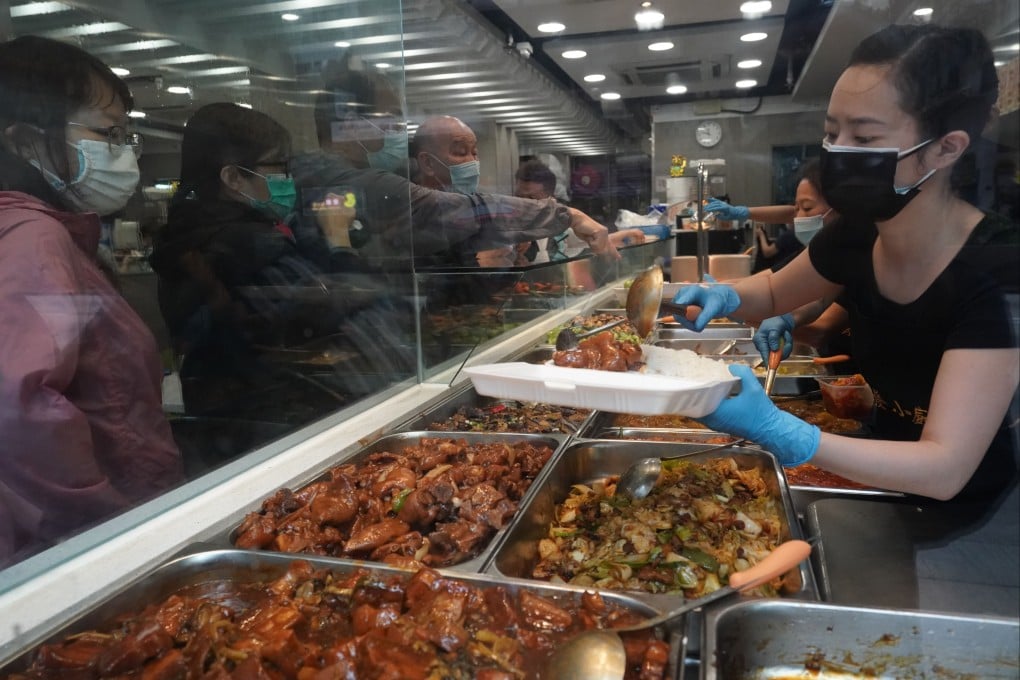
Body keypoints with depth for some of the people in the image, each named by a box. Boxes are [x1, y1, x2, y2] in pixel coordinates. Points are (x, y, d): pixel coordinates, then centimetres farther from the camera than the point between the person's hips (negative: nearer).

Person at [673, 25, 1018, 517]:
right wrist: (723, 297, -15)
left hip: (969, 522, -5)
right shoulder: (856, 236, -12)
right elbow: (775, 291, 8)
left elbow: (945, 468, -35)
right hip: (886, 486, 5)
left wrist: (776, 430, -49)